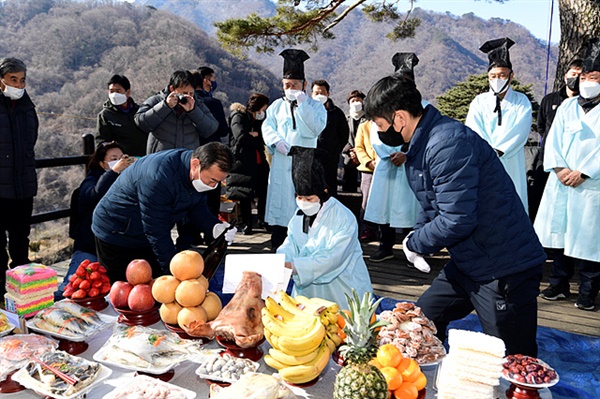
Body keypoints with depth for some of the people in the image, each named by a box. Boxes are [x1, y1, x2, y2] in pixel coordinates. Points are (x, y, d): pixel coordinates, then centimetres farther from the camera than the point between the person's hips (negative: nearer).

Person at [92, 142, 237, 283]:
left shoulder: (203, 173, -11)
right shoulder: (158, 178, -37)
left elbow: (197, 209, -2)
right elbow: (156, 230, -31)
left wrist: (216, 228, -22)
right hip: (115, 234, -7)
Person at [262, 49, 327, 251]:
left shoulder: (315, 106, 8)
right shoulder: (277, 105, 16)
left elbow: (317, 128, -9)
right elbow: (267, 127, 6)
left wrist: (302, 104, -15)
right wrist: (276, 141, -13)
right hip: (280, 167, 2)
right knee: (279, 207, 4)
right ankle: (277, 251, 14)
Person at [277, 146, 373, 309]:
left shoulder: (344, 218, -16)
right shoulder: (299, 216, 7)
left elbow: (332, 258, -24)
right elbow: (290, 245, 0)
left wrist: (293, 266, -29)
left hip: (341, 290, -5)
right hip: (308, 288, 5)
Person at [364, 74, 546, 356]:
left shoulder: (448, 144, -23)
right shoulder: (421, 144, 9)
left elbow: (456, 221, -27)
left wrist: (415, 243, -10)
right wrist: (417, 234, 2)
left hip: (504, 271, -10)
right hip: (467, 264, 10)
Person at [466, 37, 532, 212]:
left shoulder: (521, 102, 8)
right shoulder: (479, 102, 10)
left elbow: (520, 131, -6)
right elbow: (473, 132, -3)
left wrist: (498, 150, -20)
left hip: (511, 165, 0)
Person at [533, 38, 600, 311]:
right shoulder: (567, 106, 12)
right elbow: (553, 140, 5)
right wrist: (559, 168, -9)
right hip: (560, 182, 4)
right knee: (559, 233, 8)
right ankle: (559, 285, 20)